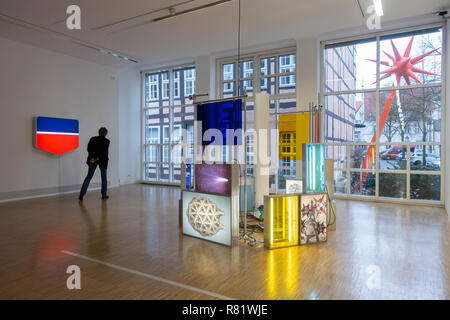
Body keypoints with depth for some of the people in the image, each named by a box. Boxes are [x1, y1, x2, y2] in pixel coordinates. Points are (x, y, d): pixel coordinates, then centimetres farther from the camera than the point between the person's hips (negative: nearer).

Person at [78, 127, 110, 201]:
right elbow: (105, 152, -14)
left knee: (89, 176, 6)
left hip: (93, 160, 2)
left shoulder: (93, 139, 4)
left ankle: (82, 194, -3)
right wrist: (98, 158, -11)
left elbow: (89, 149, -4)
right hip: (102, 161, -2)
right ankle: (104, 195, 16)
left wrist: (92, 157, -9)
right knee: (104, 177, 11)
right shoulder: (106, 141, -5)